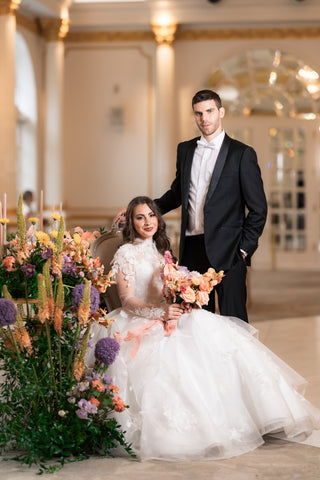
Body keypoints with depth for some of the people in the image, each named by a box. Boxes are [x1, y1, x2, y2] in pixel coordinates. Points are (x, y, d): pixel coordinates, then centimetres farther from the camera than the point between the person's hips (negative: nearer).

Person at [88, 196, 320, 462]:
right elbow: (127, 301, -11)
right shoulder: (126, 254, -3)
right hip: (139, 325, -7)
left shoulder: (159, 249, 18)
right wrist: (161, 313, -25)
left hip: (167, 318, 7)